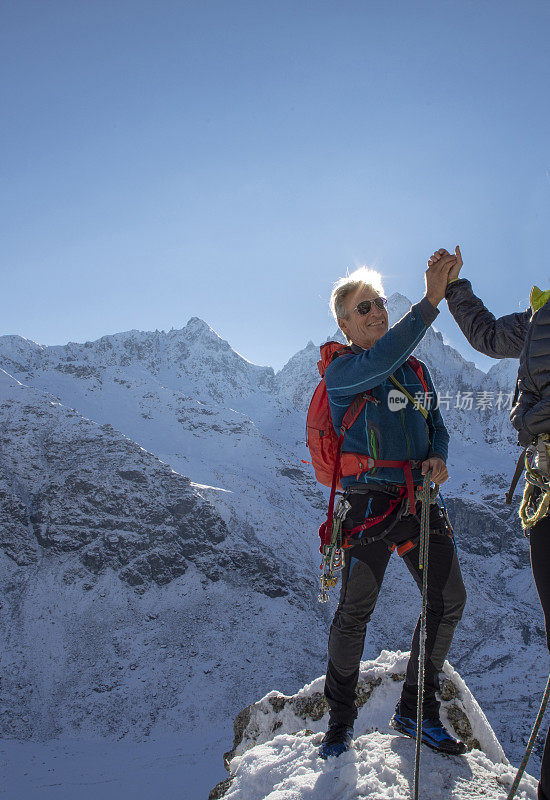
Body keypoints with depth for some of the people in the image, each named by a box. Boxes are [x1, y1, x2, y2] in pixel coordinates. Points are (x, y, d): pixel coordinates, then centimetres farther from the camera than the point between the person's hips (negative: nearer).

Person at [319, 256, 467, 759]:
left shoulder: (414, 367, 15)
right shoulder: (339, 372, -5)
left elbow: (435, 422, 21)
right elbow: (378, 362, -27)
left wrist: (438, 457, -2)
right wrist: (430, 302, -32)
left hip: (419, 497, 6)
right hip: (368, 500, -6)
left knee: (449, 600, 5)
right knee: (354, 613, -2)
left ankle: (416, 711, 24)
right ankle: (340, 718, 21)